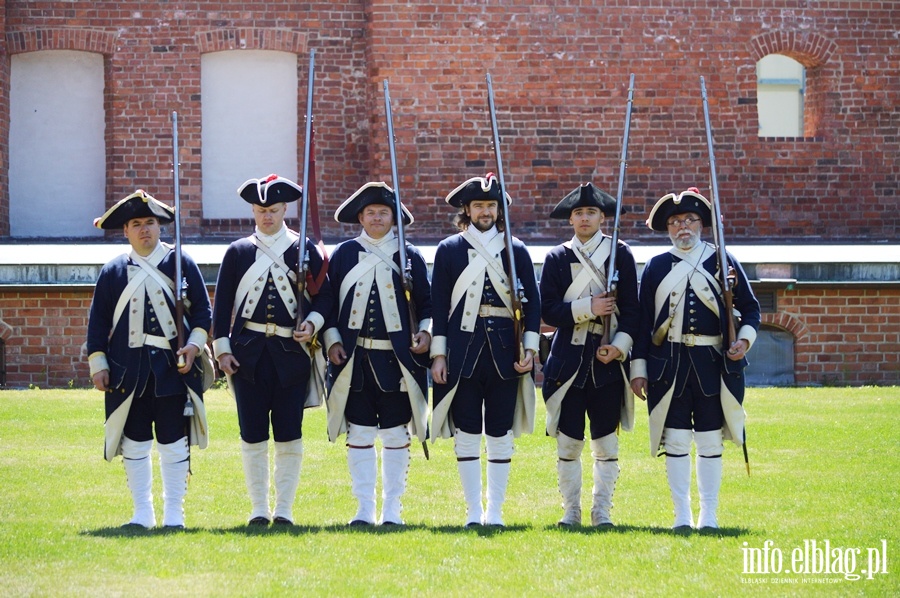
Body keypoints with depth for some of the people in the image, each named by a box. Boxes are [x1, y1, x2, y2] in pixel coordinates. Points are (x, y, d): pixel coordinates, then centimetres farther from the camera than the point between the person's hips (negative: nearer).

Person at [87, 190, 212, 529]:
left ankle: (174, 513, 6)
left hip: (173, 367, -1)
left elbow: (202, 310, 6)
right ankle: (142, 513, 12)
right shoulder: (113, 272, 9)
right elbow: (98, 322, 10)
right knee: (134, 441, 4)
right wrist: (98, 366, 3)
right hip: (129, 370, 1)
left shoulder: (180, 263, 6)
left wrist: (193, 345, -8)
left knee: (173, 441, -1)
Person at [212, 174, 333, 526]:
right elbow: (222, 303, 9)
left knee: (289, 436, -1)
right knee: (253, 435, 1)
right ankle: (258, 509, 9)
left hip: (292, 352, -1)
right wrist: (222, 349, 1)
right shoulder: (238, 252, 9)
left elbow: (324, 295, 9)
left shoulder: (304, 249, 8)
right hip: (248, 352, 1)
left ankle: (284, 509, 6)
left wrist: (312, 323, -10)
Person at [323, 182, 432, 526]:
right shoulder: (343, 255, 8)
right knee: (359, 434, 0)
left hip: (398, 359, 0)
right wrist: (332, 340, -3)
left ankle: (392, 509, 7)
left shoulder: (410, 256, 7)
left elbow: (426, 302, 10)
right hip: (354, 359, 0)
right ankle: (364, 509, 5)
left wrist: (425, 331, -6)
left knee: (396, 435, 1)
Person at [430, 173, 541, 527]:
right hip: (463, 351, -1)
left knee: (500, 435, 2)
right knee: (467, 434, 0)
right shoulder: (449, 250, 7)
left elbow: (532, 302, 8)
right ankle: (474, 511, 6)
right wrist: (438, 354, -2)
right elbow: (438, 305, 4)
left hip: (505, 352, 1)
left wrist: (529, 348, -3)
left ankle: (495, 510, 8)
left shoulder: (516, 250, 9)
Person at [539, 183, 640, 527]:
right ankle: (571, 510, 10)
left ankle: (602, 511, 9)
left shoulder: (620, 254, 5)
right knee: (568, 441, 1)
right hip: (569, 360, 0)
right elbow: (548, 310, 0)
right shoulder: (558, 257, 7)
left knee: (606, 442, 1)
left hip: (608, 359, 0)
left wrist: (619, 346, -11)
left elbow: (631, 306, 2)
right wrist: (587, 308, -13)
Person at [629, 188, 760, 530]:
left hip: (713, 364, 0)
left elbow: (749, 307, 10)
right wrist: (638, 369, 2)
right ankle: (682, 515, 7)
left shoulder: (723, 262, 6)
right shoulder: (656, 267, 8)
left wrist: (745, 339, -9)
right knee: (675, 440, 0)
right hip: (669, 365, 0)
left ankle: (709, 515, 8)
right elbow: (642, 321, 7)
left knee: (710, 441, 2)